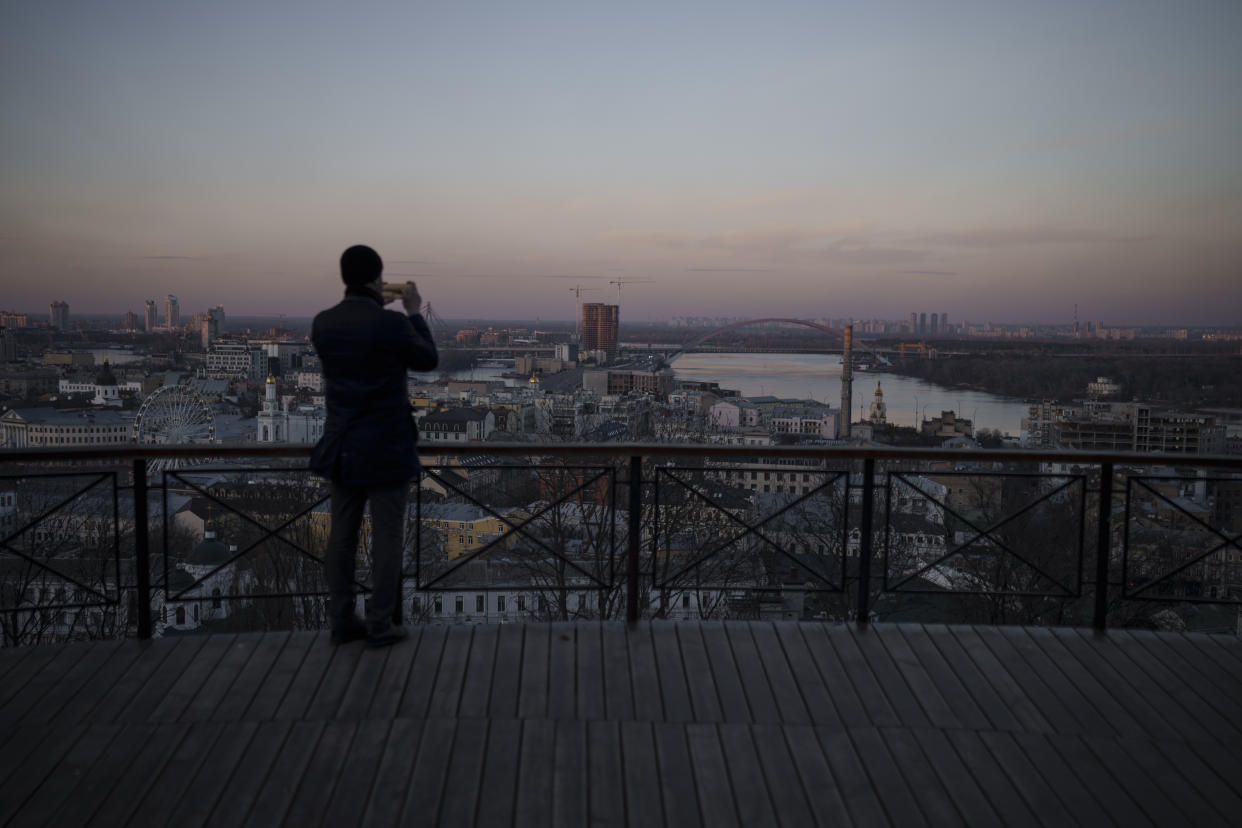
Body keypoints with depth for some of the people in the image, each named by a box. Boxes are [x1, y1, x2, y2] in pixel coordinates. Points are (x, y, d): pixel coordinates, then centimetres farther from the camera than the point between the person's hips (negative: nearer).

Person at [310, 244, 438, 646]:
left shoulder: (322, 323, -1)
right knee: (387, 534, 5)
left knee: (342, 533, 12)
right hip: (385, 447, -5)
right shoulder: (390, 323, -18)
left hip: (342, 445, 6)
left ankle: (342, 621, 20)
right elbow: (427, 360, -2)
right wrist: (414, 312, 7)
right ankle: (380, 625, 11)